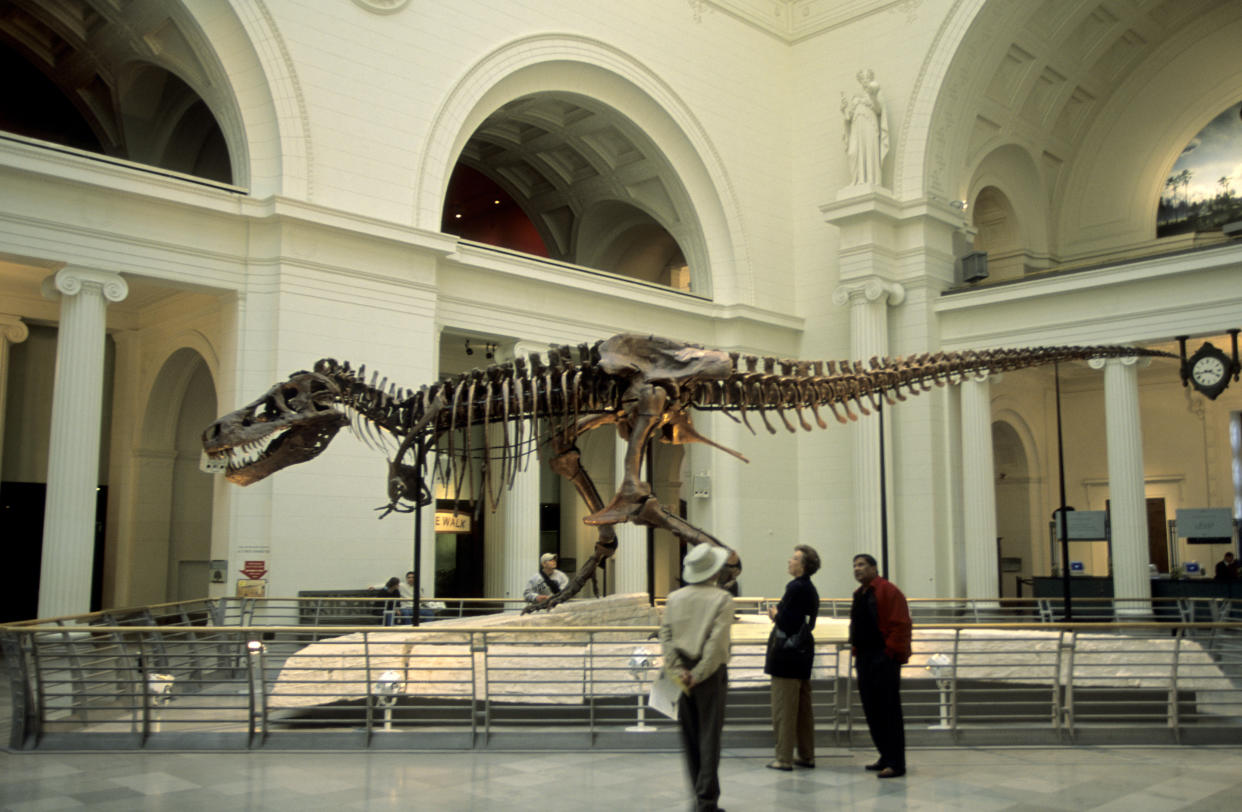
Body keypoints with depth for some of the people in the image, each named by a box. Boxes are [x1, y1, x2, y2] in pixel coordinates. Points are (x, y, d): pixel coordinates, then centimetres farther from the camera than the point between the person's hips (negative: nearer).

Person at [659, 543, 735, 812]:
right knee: (709, 736, 2)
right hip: (711, 674, -4)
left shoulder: (674, 598, 3)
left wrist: (678, 671, -5)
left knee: (689, 735, 13)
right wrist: (699, 675, -12)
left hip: (682, 675, 4)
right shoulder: (722, 599, -8)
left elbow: (665, 636, -3)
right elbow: (717, 642, -16)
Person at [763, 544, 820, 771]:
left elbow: (786, 622, -22)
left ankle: (784, 758, 3)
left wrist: (775, 614, -4)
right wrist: (779, 614, 9)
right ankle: (806, 756, 21)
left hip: (788, 655, -10)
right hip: (803, 651, 10)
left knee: (784, 709, -2)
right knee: (803, 708, 15)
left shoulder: (795, 588, -18)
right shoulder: (810, 589, 11)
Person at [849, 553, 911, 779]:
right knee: (872, 711, 11)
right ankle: (886, 757, 21)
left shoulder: (888, 591, -9)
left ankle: (896, 764, -3)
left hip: (884, 659, -9)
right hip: (864, 659, 9)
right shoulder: (859, 595, 18)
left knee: (889, 711, -6)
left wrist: (891, 653, -17)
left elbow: (900, 624, -14)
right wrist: (856, 650, 14)